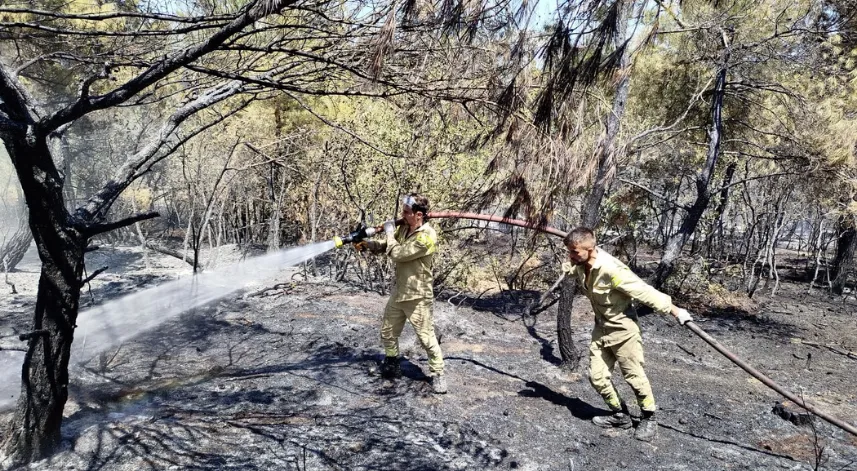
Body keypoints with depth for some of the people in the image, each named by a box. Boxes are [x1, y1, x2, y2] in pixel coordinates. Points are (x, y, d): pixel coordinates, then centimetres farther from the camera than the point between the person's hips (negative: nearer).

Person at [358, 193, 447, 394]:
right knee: (388, 332, 18)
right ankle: (392, 367, 36)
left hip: (417, 297, -8)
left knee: (426, 338, -1)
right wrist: (366, 243, -2)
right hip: (398, 293, 8)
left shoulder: (427, 236, -23)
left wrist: (389, 232, -12)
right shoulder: (404, 228, 5)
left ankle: (438, 375, 12)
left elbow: (398, 254, -25)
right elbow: (385, 246, 15)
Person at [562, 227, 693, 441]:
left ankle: (649, 419, 26)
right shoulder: (579, 265, -9)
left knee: (634, 375, 4)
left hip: (622, 329, -7)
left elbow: (644, 291, -27)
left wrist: (675, 311, -23)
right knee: (597, 376, 7)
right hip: (601, 328, 7)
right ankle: (620, 415, 27)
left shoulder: (611, 270, -32)